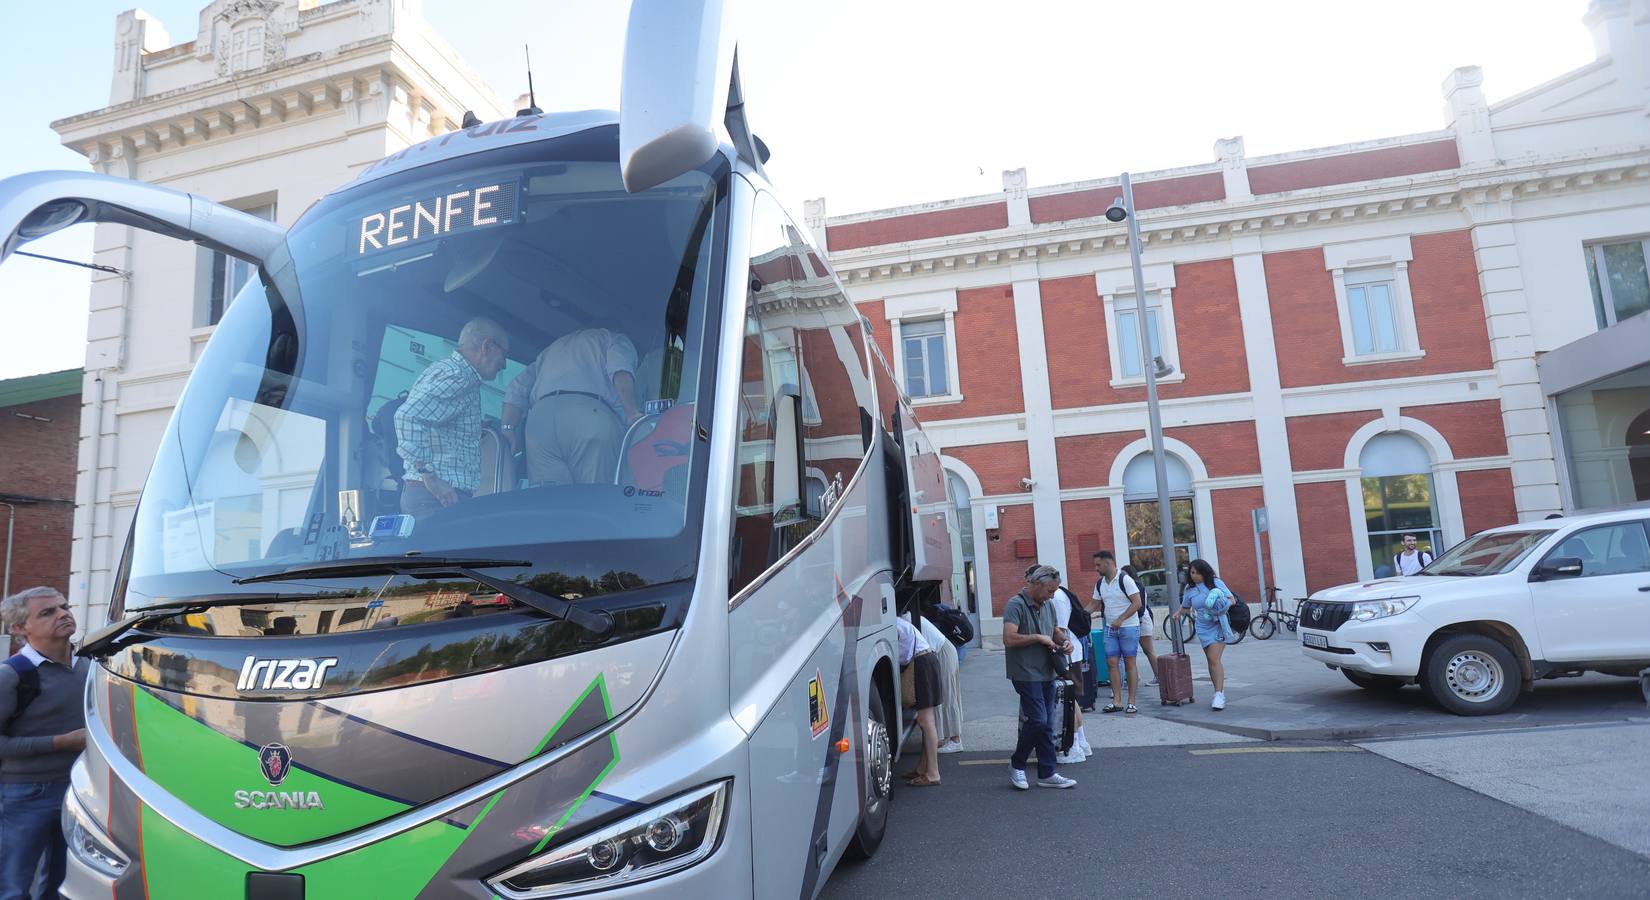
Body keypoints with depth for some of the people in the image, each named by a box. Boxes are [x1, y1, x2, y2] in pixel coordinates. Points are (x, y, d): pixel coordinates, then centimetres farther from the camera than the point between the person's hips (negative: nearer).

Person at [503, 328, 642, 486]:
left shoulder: (550, 349, 40)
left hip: (538, 422, 4)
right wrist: (632, 413, -12)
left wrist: (508, 430, 16)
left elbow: (517, 389, 25)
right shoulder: (615, 340, 24)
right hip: (591, 416, -4)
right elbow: (621, 371, 0)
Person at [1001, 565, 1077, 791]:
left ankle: (1047, 773, 17)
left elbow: (1055, 630, 27)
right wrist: (1038, 638, -17)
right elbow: (1009, 639, -24)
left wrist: (1065, 640, 5)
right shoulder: (1016, 605, -14)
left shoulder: (1047, 606, 12)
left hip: (1046, 673, 8)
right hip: (1026, 674, -8)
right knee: (1038, 720, -12)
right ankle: (1016, 765, 7)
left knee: (1047, 725, 10)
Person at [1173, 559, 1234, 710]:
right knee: (1211, 661, 10)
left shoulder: (1216, 583, -4)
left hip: (1218, 625, -4)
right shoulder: (1189, 589, 4)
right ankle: (1220, 692, 22)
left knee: (1214, 659, -17)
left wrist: (1223, 604, -20)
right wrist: (1178, 612, 2)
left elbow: (1232, 599, -2)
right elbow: (1185, 606, 19)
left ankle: (1219, 695, -18)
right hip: (1203, 628, 4)